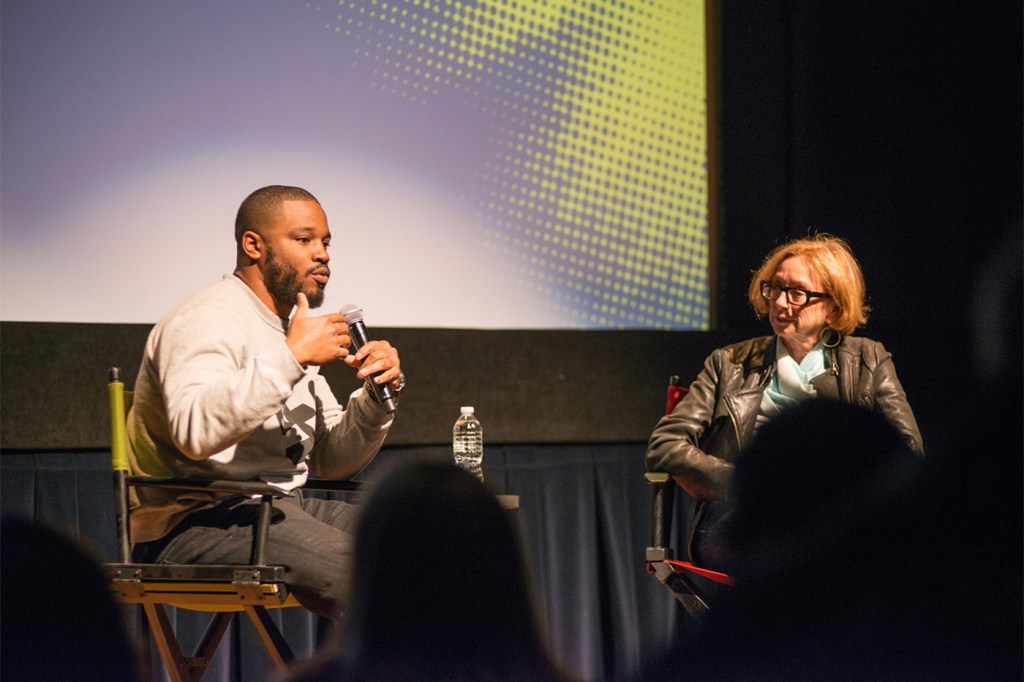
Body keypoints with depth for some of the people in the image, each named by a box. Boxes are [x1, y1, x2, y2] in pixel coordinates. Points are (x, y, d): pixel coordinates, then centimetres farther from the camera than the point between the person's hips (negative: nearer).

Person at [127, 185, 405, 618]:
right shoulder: (207, 321, -9)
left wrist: (377, 397, 1)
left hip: (273, 509, 9)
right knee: (350, 567, -32)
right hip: (192, 523, -9)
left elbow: (331, 461, 19)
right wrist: (291, 357, -27)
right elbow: (196, 432, -30)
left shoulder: (291, 331, 20)